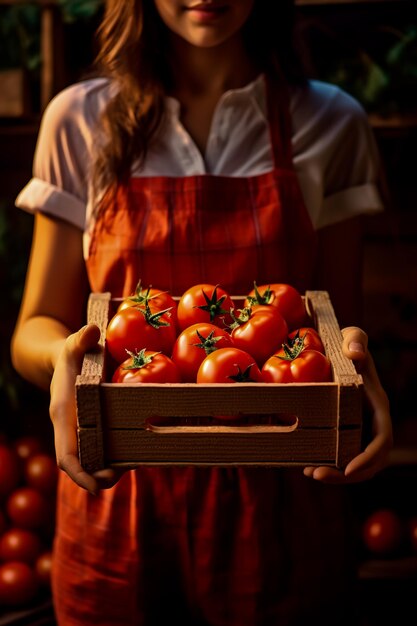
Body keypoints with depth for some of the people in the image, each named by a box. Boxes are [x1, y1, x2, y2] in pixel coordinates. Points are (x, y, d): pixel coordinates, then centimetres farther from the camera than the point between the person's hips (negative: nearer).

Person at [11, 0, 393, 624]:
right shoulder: (80, 121, -1)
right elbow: (35, 328, 2)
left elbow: (341, 320, 5)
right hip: (118, 502, 0)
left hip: (280, 505, 0)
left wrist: (354, 353, -18)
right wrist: (65, 354, -21)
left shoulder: (332, 126, 0)